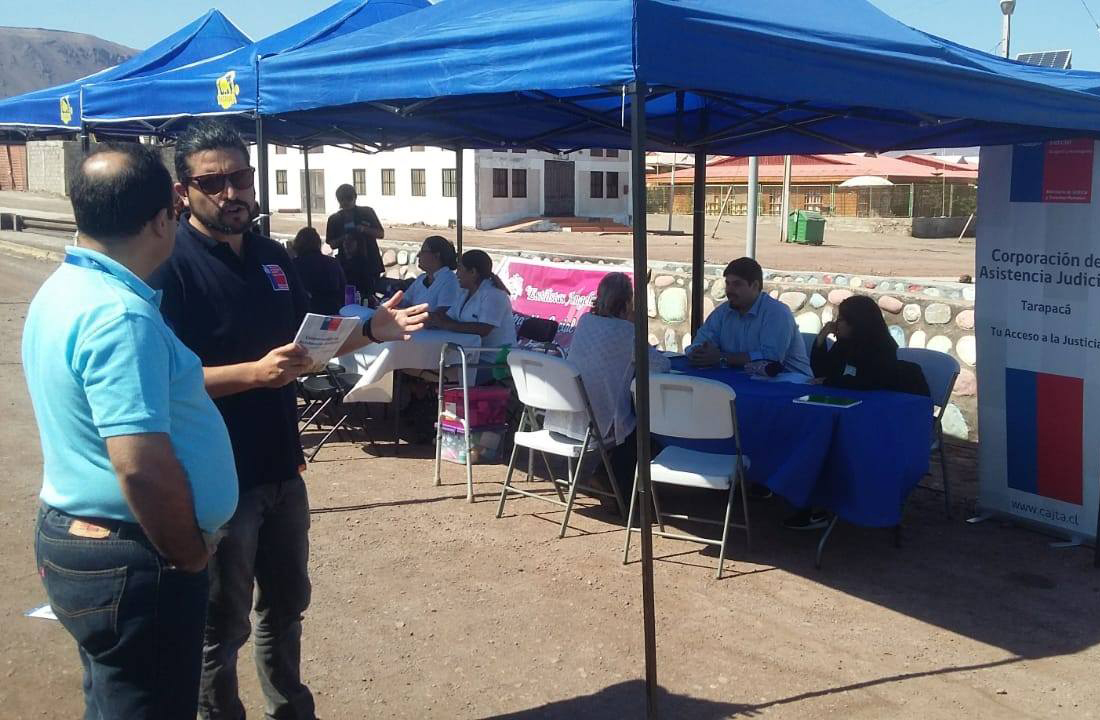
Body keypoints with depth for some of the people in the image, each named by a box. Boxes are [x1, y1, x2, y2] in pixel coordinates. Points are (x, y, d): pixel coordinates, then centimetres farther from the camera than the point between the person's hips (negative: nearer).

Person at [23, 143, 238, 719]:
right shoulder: (119, 316, -25)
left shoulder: (63, 288, 7)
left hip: (75, 537, 10)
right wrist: (190, 557, -16)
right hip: (132, 562, -10)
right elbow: (143, 466, -30)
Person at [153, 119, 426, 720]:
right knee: (221, 627, 7)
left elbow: (306, 344, 15)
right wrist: (255, 373, -33)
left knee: (286, 604, 23)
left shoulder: (272, 257, 7)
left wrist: (370, 330, 0)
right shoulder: (169, 266, -16)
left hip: (280, 467, 8)